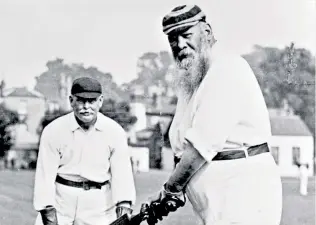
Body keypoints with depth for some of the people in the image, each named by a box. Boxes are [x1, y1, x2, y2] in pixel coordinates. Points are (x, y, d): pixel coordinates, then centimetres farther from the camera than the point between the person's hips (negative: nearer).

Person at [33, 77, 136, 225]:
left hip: (99, 205, 1)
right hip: (62, 202, 0)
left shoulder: (115, 131, -5)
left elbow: (122, 172, -8)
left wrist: (124, 207, -20)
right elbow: (45, 175, -8)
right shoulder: (53, 131, -7)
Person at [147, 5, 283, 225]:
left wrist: (170, 189, -10)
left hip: (245, 196, -9)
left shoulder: (228, 69, -15)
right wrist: (177, 189, 1)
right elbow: (185, 145, 14)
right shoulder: (192, 79, 16)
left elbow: (202, 144, -19)